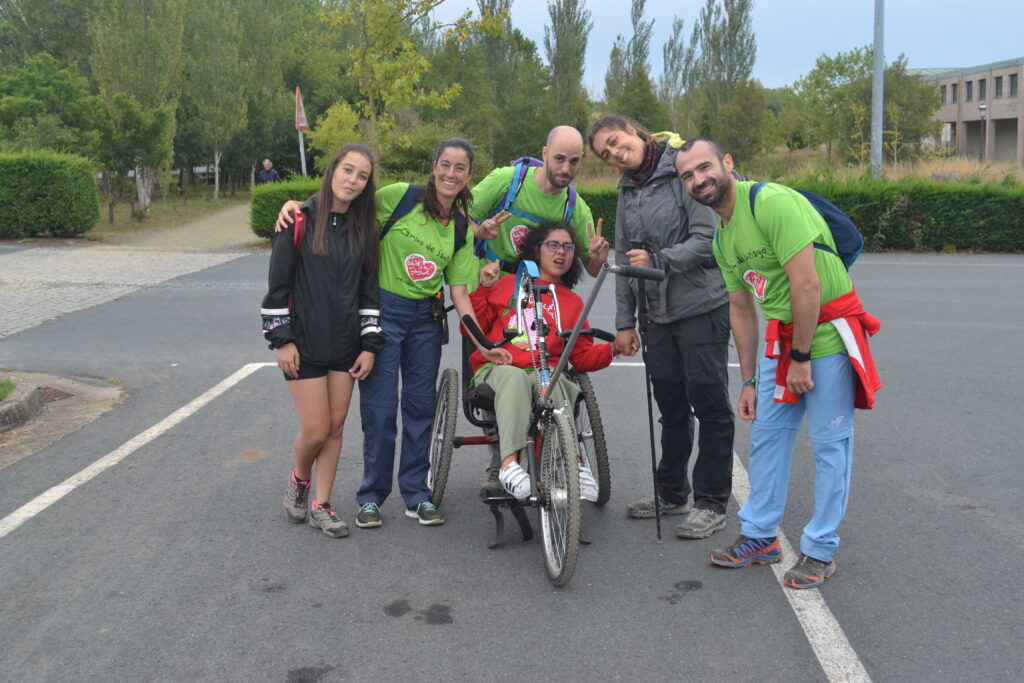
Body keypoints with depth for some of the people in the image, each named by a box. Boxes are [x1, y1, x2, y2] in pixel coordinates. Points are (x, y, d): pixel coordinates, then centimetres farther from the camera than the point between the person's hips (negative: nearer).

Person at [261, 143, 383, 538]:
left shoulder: (364, 230, 6)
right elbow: (278, 284, -6)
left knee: (335, 427, 6)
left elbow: (369, 289, 8)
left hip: (345, 344, 4)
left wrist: (370, 345, 2)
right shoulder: (300, 221, -6)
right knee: (316, 431, -4)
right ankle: (299, 479, 28)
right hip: (304, 344, -4)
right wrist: (282, 339, -9)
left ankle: (321, 505, 20)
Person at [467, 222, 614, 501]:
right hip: (496, 370, -1)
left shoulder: (572, 302, 24)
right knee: (514, 376, -38)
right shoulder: (507, 284, 18)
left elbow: (582, 358, 16)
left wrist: (612, 349, -2)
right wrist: (483, 289, 0)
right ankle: (509, 463, -50)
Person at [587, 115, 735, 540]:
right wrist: (624, 322, 12)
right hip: (657, 312, 7)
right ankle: (671, 492, 27)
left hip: (702, 306, -7)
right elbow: (624, 259, 15)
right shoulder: (627, 191, 13)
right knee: (671, 404, 15)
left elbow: (708, 238, -16)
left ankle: (712, 502, 7)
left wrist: (658, 260, -24)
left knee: (709, 402, -2)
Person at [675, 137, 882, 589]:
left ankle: (820, 551, 11)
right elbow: (741, 310, 15)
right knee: (766, 434, 12)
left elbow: (807, 285, -23)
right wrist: (748, 380, 14)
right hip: (782, 338, 8)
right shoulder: (722, 238, 8)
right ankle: (760, 537, 25)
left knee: (829, 443, 1)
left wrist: (801, 359, -17)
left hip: (828, 331, -8)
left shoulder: (773, 203, -20)